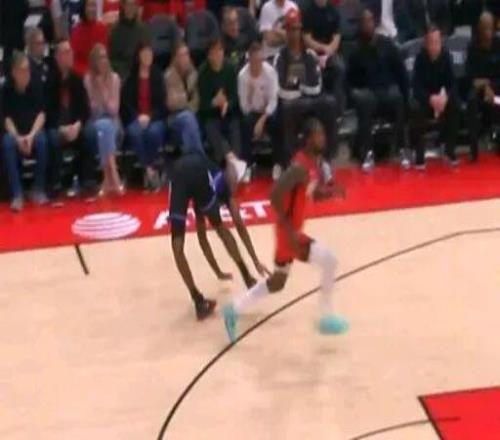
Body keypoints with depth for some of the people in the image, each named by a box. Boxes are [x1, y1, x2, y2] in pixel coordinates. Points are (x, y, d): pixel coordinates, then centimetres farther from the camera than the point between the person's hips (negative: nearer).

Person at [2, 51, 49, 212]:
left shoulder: (36, 87, -6)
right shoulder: (7, 90, -6)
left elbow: (41, 114, -9)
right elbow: (7, 118, -7)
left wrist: (31, 135, -24)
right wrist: (18, 137, -24)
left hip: (33, 131, 0)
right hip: (15, 132, 0)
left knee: (41, 140, -34)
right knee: (8, 142, -33)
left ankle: (39, 189, -21)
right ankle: (17, 194, -32)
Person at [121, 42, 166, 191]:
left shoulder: (158, 76, 7)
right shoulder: (130, 78, 6)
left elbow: (162, 103, 3)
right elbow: (125, 102, 2)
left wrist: (149, 117, -13)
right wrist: (138, 117, -14)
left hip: (155, 118, 0)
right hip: (134, 118, 0)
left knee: (154, 131, -34)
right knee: (136, 132, -34)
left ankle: (148, 170, -24)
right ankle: (149, 170, -32)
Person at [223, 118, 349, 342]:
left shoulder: (314, 163, 5)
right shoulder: (300, 167, -25)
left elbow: (314, 193, 19)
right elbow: (275, 195, -32)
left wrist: (331, 191, -3)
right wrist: (289, 230, -29)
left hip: (293, 231, 10)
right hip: (290, 232, -10)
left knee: (277, 282, 22)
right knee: (329, 261, -9)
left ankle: (235, 308, 31)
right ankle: (326, 318, 5)